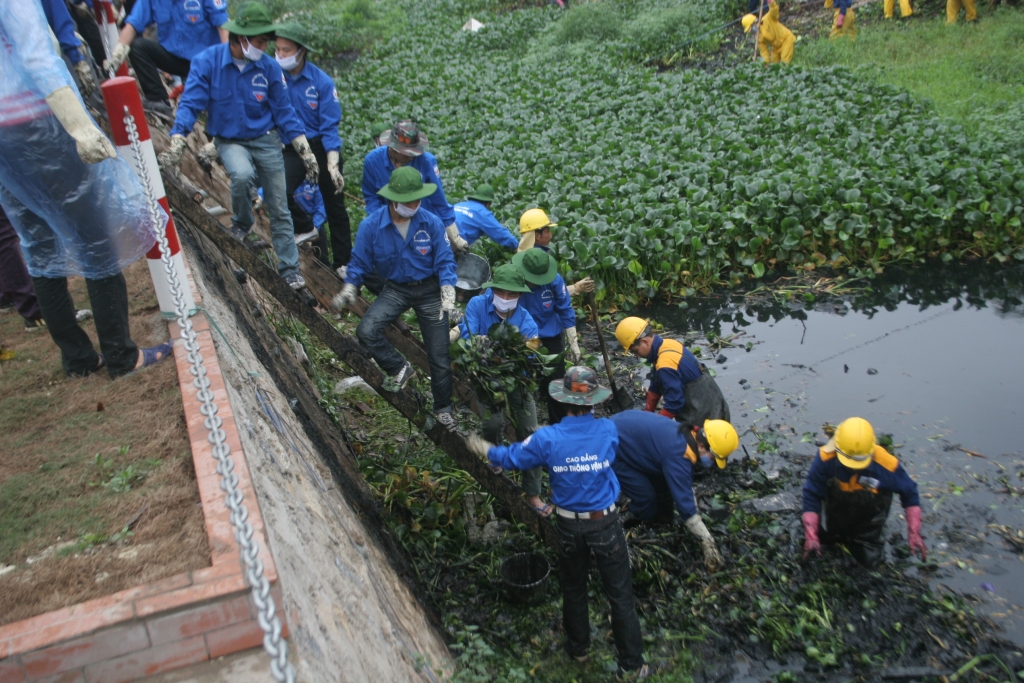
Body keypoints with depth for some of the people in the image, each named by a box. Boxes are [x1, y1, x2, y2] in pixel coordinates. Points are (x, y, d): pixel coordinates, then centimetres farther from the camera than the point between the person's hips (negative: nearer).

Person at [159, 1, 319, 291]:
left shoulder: (269, 68, -8)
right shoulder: (207, 61, -14)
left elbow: (284, 112, -1)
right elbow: (190, 104, -16)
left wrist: (307, 155, -3)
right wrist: (176, 145, -28)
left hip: (266, 140, 2)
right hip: (230, 141, -2)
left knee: (279, 208, 0)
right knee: (242, 174, -34)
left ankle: (290, 268, 15)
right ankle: (242, 223, -1)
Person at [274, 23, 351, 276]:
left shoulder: (321, 82, -13)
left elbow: (330, 126, -12)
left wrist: (333, 165, -19)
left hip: (323, 147, -1)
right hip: (292, 150, 1)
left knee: (335, 206, 8)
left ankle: (343, 261, 25)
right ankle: (306, 229, 7)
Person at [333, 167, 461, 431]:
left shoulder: (431, 223, -17)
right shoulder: (371, 226, -16)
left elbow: (445, 261, -10)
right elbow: (359, 262, -3)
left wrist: (448, 298, -20)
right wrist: (348, 290, -17)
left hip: (430, 289, -1)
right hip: (396, 288, 1)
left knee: (439, 356, 4)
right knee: (366, 330, -25)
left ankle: (443, 408, 27)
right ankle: (399, 368, 1)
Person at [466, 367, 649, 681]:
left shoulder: (547, 439, -18)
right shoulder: (608, 430, -15)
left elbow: (510, 458, -2)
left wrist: (485, 449, 19)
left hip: (569, 526, 1)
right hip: (605, 524, -1)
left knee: (574, 589, 23)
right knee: (620, 594, 10)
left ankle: (578, 648, 43)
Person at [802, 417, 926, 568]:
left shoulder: (885, 464, -34)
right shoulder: (825, 458, -36)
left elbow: (909, 493, -15)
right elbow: (811, 495, -27)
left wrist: (914, 533, -18)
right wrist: (811, 536, -31)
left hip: (868, 518, 0)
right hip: (836, 510, 1)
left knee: (869, 560, 6)